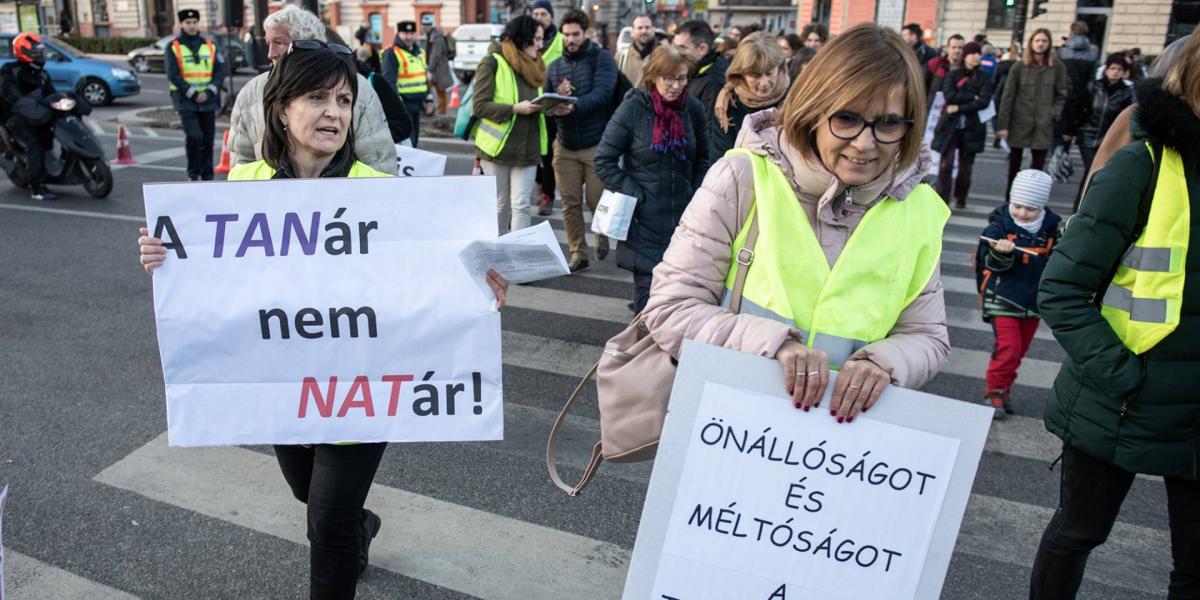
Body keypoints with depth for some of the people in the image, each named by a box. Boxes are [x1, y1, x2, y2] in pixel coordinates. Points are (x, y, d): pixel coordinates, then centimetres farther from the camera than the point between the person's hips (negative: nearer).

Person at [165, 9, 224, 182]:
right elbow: (173, 75, -6)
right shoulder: (173, 47, 2)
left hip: (208, 101, 3)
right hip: (185, 101, -3)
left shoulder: (210, 45, 11)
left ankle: (207, 176, 15)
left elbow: (220, 71, 5)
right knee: (194, 136, -16)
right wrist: (193, 93, -15)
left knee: (208, 140, 5)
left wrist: (209, 92, -9)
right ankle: (193, 174, -1)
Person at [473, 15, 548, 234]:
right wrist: (516, 108, -21)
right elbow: (479, 106, -13)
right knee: (501, 205, 8)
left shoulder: (533, 66, 13)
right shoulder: (492, 62, -7)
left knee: (522, 205, -2)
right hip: (498, 146, -4)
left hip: (527, 147, 5)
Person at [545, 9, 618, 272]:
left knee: (596, 200, 0)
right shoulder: (554, 67, 11)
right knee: (570, 202, 4)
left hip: (596, 143, -4)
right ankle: (578, 254, 17)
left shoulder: (601, 58, -2)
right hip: (565, 145, 4)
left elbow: (602, 94, -18)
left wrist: (574, 106, -33)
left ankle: (603, 235, 32)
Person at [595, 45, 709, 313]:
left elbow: (702, 158, 15)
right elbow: (604, 160, -6)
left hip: (683, 215, 4)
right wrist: (633, 194, -10)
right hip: (645, 218, -4)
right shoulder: (633, 108, -8)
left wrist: (697, 197, 6)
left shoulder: (693, 109, 3)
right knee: (647, 283, -4)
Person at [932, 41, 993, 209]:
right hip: (950, 125, -1)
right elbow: (948, 95, -10)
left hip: (972, 127, 1)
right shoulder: (954, 74, 6)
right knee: (946, 164, -10)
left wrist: (959, 108, -11)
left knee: (966, 166, 5)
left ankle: (960, 199, 19)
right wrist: (972, 97, -11)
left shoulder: (985, 78, 7)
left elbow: (984, 101, -6)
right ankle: (942, 200, -6)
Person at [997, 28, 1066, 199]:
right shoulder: (1019, 66, -1)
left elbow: (1061, 95, 7)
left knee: (1039, 164, -1)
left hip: (1043, 125, 0)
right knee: (1014, 162, 10)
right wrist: (1003, 124, -7)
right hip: (1019, 122, 0)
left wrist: (1054, 115, -6)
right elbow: (1007, 97, -3)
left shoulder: (1057, 67, 2)